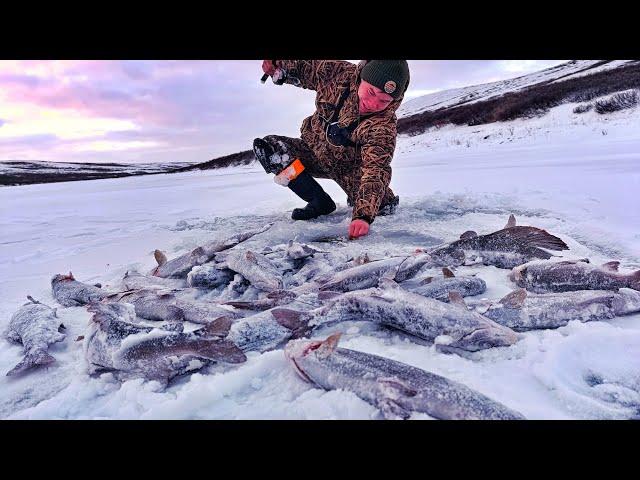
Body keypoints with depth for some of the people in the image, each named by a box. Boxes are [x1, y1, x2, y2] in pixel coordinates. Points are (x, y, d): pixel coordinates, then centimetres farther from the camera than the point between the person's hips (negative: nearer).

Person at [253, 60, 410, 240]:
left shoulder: (384, 126, -31)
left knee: (383, 206, -23)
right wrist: (278, 65, -16)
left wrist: (364, 216, -53)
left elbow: (375, 171, -40)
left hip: (349, 167, -3)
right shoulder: (339, 72, -21)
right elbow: (307, 68, 0)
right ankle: (320, 202, -10)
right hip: (313, 150, 3)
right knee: (264, 146, -18)